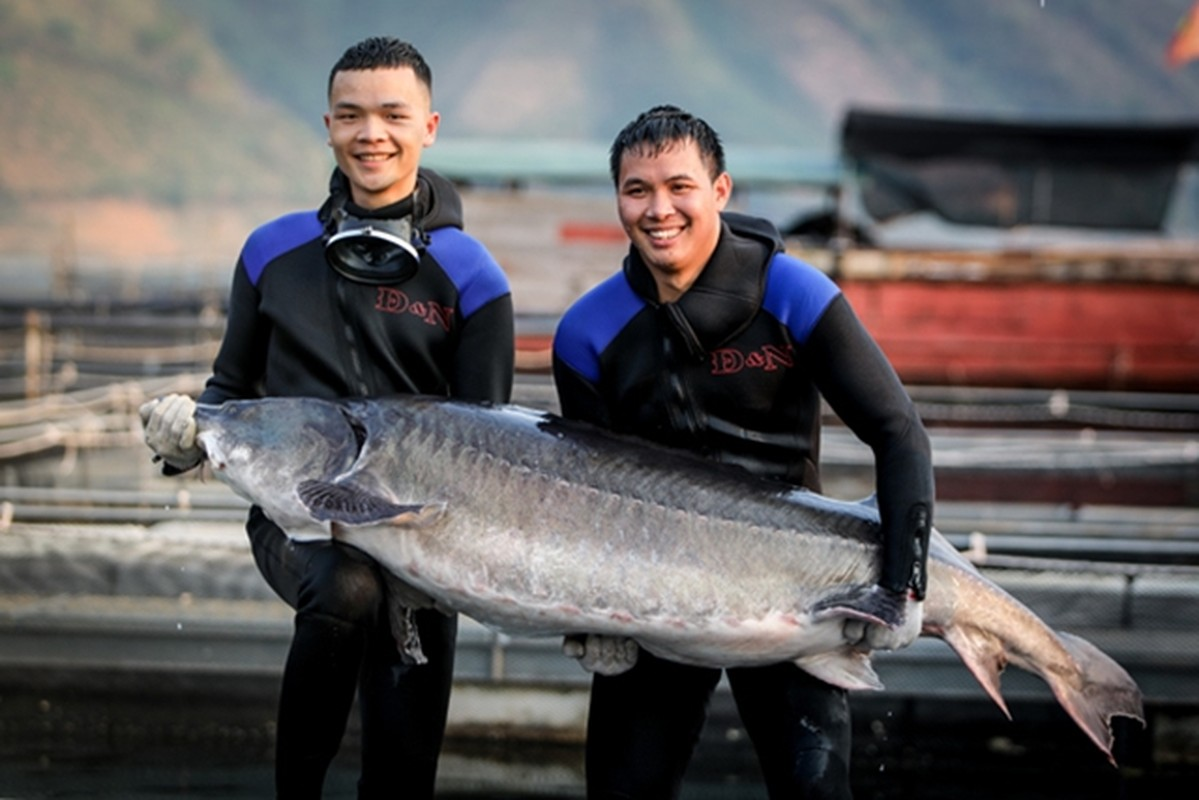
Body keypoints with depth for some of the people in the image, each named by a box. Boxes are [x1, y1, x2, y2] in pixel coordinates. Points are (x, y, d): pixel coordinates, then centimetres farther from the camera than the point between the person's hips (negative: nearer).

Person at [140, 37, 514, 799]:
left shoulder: (470, 276, 2)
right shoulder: (275, 252, 7)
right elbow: (232, 388, 16)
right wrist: (188, 431, -7)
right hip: (296, 520, 0)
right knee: (348, 589, -35)